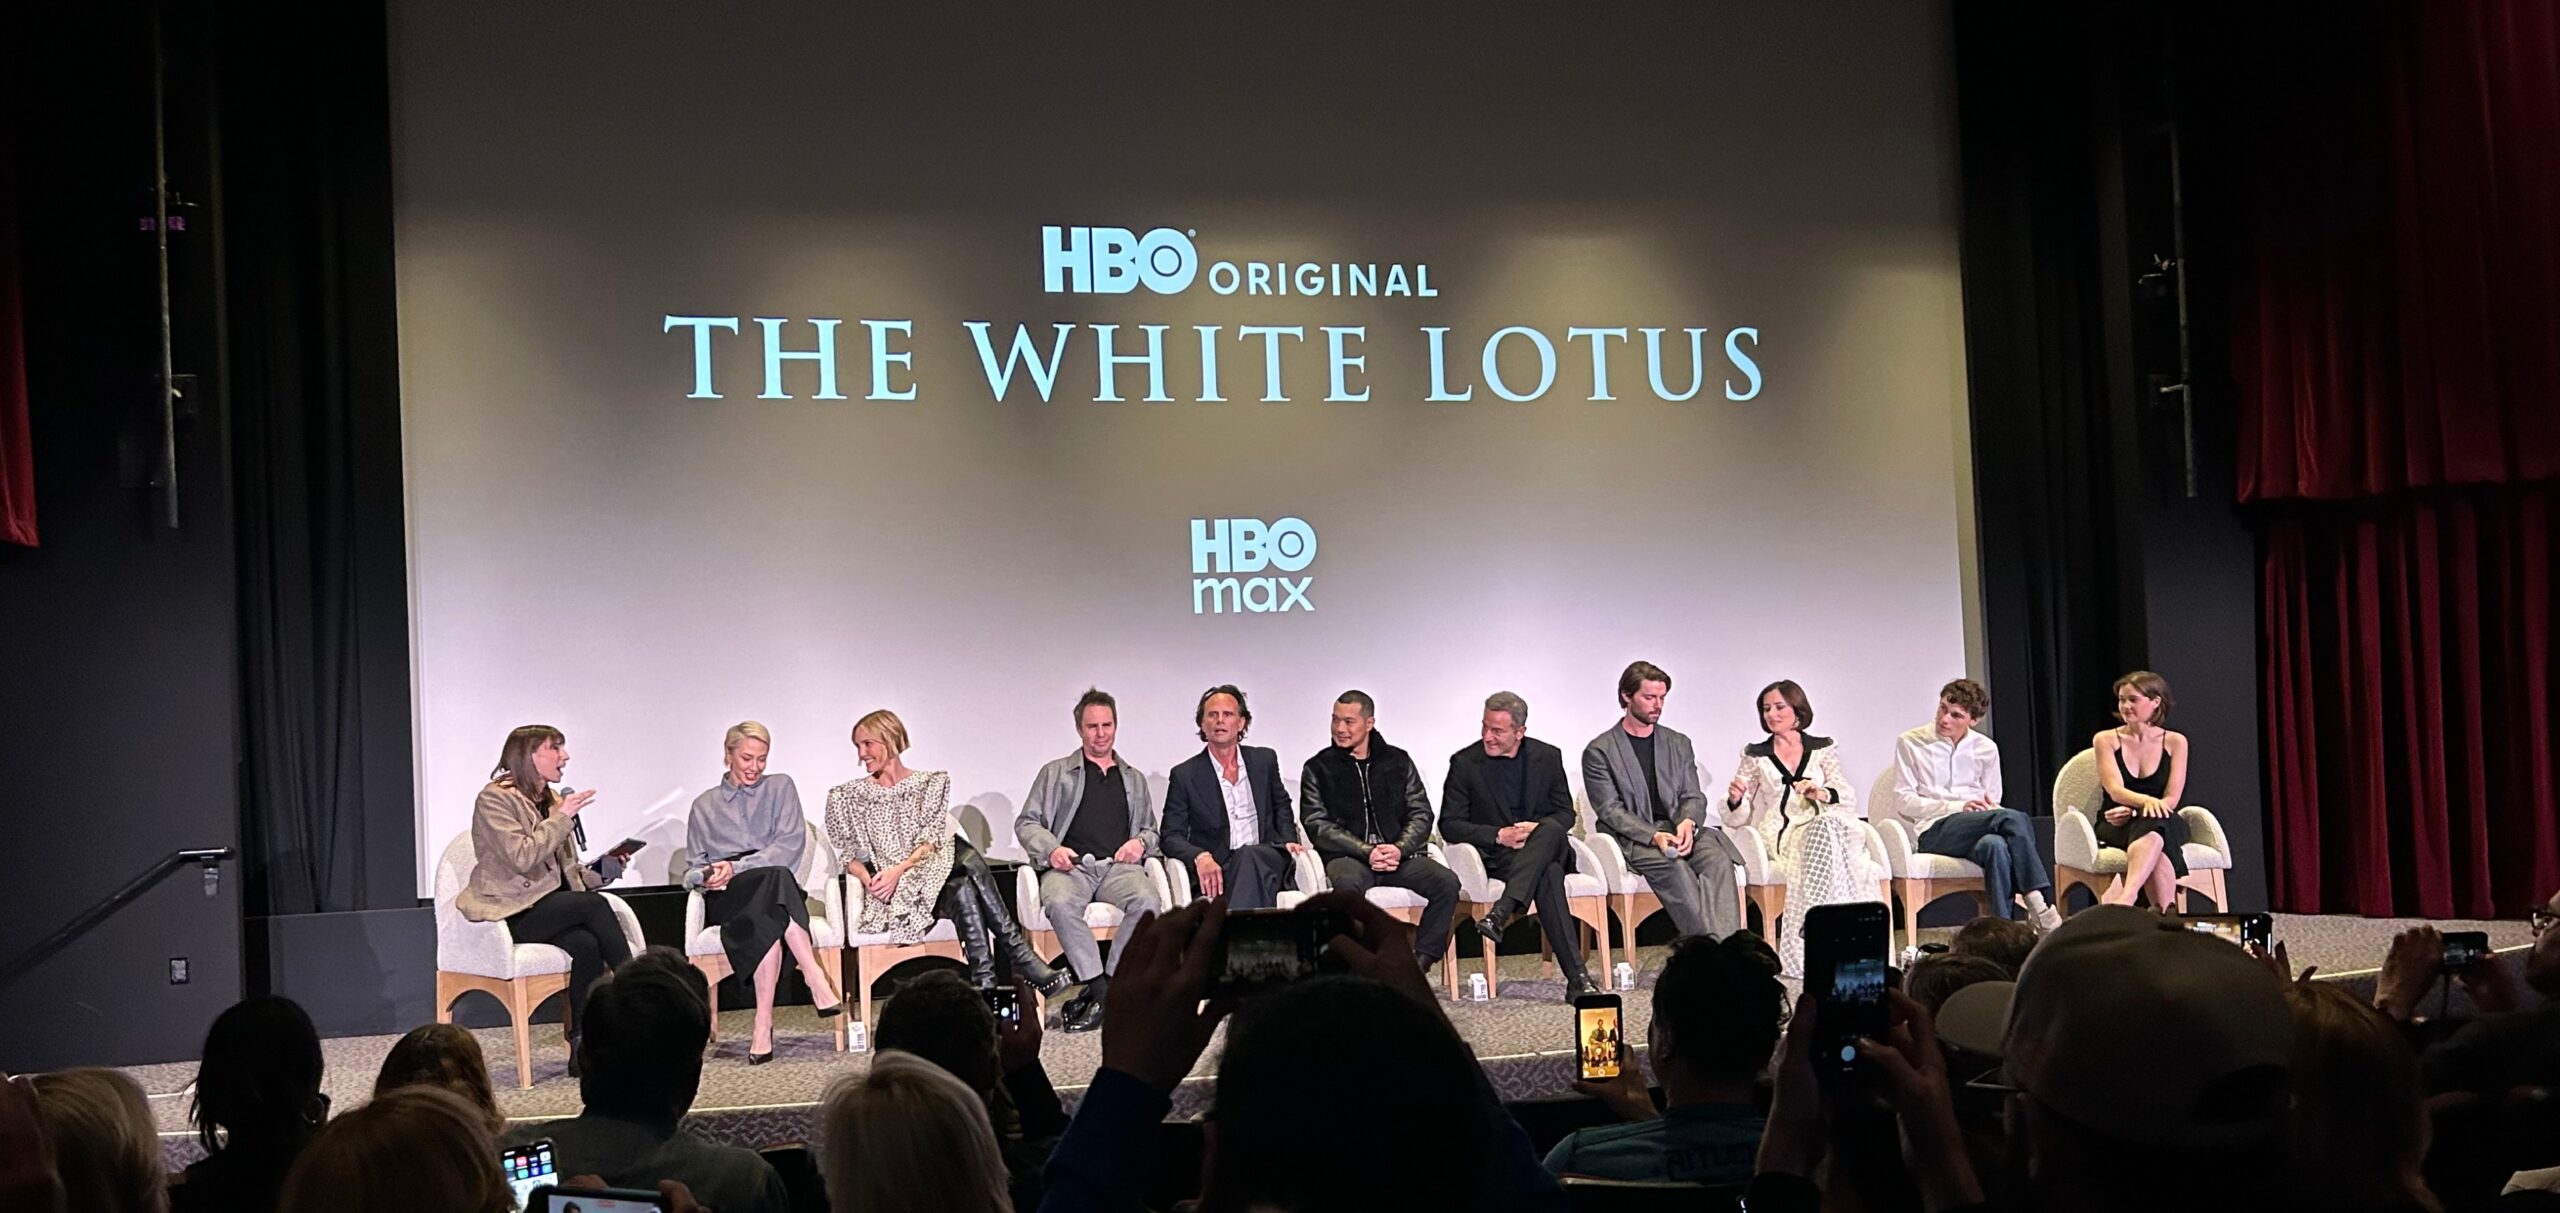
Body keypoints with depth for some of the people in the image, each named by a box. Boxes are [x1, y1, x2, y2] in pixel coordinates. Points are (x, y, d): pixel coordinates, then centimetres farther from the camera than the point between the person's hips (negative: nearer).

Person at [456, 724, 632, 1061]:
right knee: (594, 905, -29)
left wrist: (600, 871, 4)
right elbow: (522, 859, -20)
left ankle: (584, 1044, -27)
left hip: (551, 905, 6)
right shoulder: (495, 799, -6)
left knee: (587, 944, -28)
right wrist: (562, 817, -15)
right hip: (511, 911, -6)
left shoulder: (552, 800, 18)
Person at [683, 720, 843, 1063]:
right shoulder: (704, 806, 24)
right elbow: (693, 869, 19)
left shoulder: (780, 787, 17)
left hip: (775, 891, 0)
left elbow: (791, 845, 1)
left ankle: (764, 1024, -44)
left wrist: (736, 868, -10)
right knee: (775, 878, -37)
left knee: (766, 923, -40)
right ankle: (815, 980, -46)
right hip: (725, 899, 0)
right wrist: (704, 876, -7)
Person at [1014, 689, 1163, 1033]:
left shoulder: (1134, 780, 28)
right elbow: (1027, 823, 13)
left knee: (1147, 901, -34)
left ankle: (1097, 995, -31)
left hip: (1119, 865, 2)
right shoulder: (1056, 773, 20)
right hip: (1071, 865, -2)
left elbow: (1151, 830, 30)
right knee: (1060, 903, -39)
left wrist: (1141, 842, 4)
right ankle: (1102, 992, -33)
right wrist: (1050, 849, -7)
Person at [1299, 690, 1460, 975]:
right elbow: (1317, 826, 0)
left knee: (1446, 882, -25)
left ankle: (1420, 962, -22)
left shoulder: (1398, 762, 17)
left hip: (1398, 854, 2)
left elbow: (1421, 814, 10)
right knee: (1348, 882, -39)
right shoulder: (1318, 768, 10)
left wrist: (1399, 849, -11)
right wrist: (1367, 852, -13)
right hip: (1347, 856, -2)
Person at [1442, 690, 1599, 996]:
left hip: (1548, 846, 2)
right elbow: (1449, 825, -2)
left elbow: (1566, 814, 10)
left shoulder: (1548, 757, 8)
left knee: (1551, 831, -38)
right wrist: (1499, 835, -17)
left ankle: (1500, 913, -48)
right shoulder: (1465, 762, 1)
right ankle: (1577, 976, -45)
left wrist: (1538, 829, -14)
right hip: (1496, 855, -2)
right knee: (1548, 874, -37)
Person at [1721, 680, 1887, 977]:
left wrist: (1822, 794, -15)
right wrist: (1735, 799, -12)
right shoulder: (1755, 756, 16)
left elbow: (1849, 799, 6)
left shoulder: (1823, 749, 17)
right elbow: (1737, 819, 11)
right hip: (1780, 836, -1)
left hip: (1829, 824, 1)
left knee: (1826, 824, -37)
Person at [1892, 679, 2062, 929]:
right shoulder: (1910, 743, 6)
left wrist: (1988, 805, -7)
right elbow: (1904, 799, 0)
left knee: (1995, 845, -39)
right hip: (1933, 832, -3)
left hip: (1977, 827, 3)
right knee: (2015, 819, -31)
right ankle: (2040, 904, -34)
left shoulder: (1986, 749, 17)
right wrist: (1958, 807, -11)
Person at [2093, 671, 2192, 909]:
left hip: (2165, 824, 0)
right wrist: (2146, 801, -34)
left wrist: (2133, 812, -21)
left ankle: (2125, 897, -62)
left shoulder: (2175, 742, 8)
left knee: (2153, 829, -40)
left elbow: (2171, 799, -2)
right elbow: (2115, 790, -10)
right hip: (2116, 827, 0)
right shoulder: (2106, 740, 6)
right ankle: (2166, 911, -53)